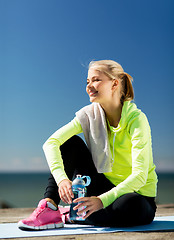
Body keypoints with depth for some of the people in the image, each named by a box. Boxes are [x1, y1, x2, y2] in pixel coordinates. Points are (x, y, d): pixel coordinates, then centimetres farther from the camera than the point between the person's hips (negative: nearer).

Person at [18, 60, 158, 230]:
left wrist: (102, 200, -40)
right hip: (107, 187, 4)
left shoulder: (136, 120, -20)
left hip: (137, 194, -4)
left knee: (130, 205, -40)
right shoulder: (90, 114, -6)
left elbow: (140, 175, -28)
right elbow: (51, 142, -18)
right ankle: (50, 208, -18)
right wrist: (62, 178, -35)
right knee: (71, 142, -11)